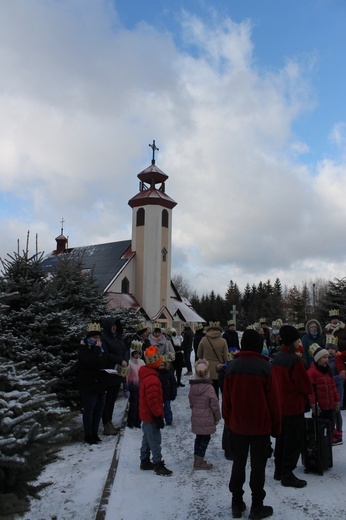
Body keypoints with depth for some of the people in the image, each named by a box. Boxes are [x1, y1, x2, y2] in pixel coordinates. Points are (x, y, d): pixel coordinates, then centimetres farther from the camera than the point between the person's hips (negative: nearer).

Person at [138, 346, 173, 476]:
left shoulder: (146, 375, 6)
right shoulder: (152, 380, -28)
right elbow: (153, 401, -28)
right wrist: (158, 416, -20)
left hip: (146, 415, 10)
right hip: (151, 416, -10)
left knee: (147, 439, 20)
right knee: (155, 441, 0)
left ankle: (145, 461, 31)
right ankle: (158, 465, 10)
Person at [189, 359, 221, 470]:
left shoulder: (192, 387, -3)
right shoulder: (209, 388, -19)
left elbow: (191, 403, 8)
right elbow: (214, 405, -14)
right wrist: (217, 417, 0)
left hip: (195, 418, 6)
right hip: (207, 419, -5)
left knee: (199, 437, 19)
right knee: (205, 438, 8)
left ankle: (197, 460, 29)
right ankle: (199, 462, 14)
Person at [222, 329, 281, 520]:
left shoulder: (231, 367, -5)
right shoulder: (265, 367, -16)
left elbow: (226, 398, 1)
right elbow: (274, 400, -10)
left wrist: (228, 420, 13)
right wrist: (276, 426, 2)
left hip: (237, 425, 3)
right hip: (261, 426, -3)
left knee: (238, 463, 16)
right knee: (258, 466, 10)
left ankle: (237, 504, 25)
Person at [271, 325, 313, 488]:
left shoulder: (277, 358, 3)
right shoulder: (295, 360, -22)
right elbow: (306, 386, -16)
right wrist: (308, 393, 4)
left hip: (280, 405, 8)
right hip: (294, 406, -8)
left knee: (282, 437, 19)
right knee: (294, 441, 4)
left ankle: (279, 470, 29)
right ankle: (287, 475, 11)